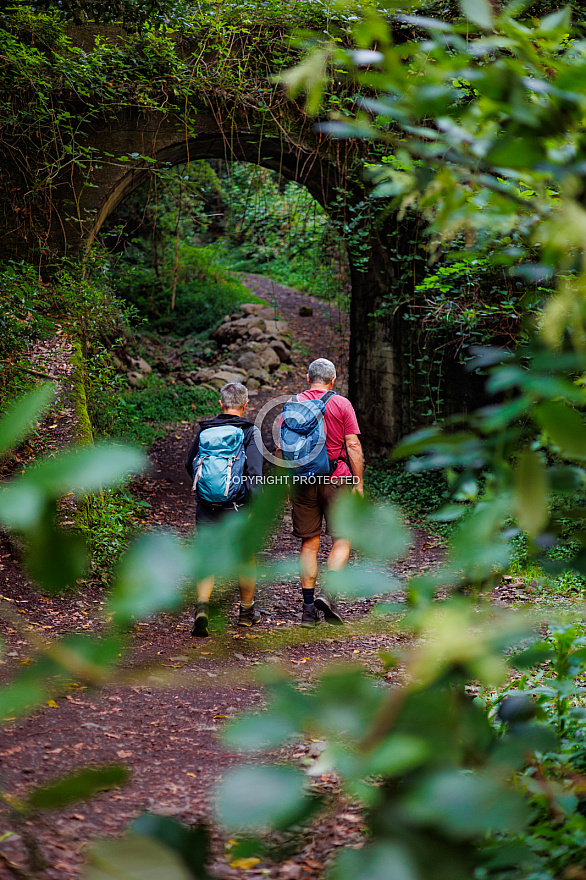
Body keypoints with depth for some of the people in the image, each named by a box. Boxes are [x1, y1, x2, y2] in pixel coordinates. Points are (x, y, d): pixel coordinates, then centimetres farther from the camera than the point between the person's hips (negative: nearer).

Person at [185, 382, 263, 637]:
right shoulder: (250, 432, -7)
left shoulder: (204, 429, 4)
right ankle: (247, 611, 31)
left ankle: (202, 607, -19)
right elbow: (254, 474, -16)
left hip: (206, 507, 2)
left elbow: (190, 466, 15)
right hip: (237, 506, -2)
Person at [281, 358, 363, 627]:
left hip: (303, 481, 3)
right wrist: (359, 483, -1)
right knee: (342, 541, 7)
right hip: (336, 479, -3)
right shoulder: (342, 404, -2)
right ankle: (328, 594, -11)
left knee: (309, 544, 9)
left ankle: (309, 606, 8)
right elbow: (353, 446, -6)